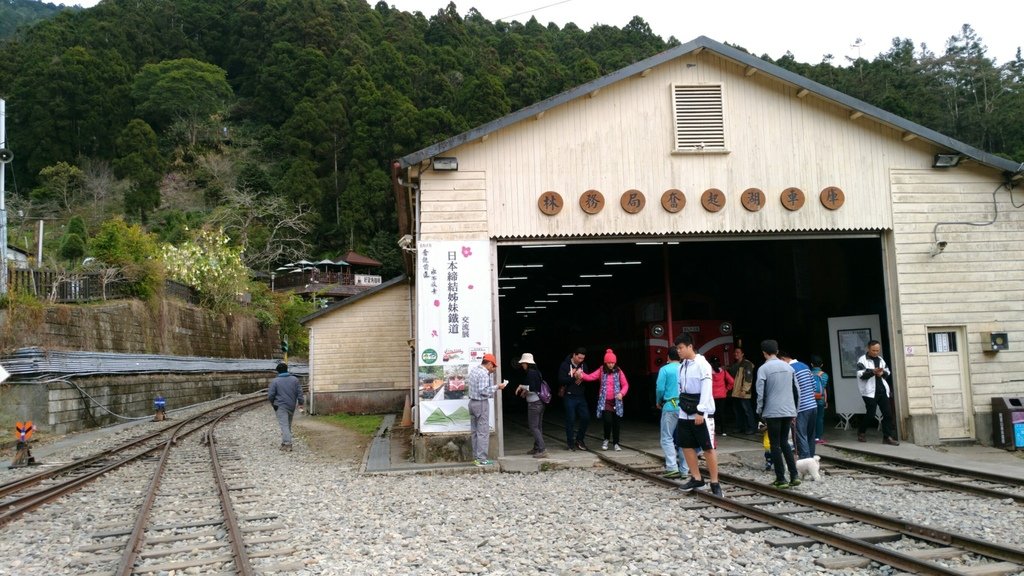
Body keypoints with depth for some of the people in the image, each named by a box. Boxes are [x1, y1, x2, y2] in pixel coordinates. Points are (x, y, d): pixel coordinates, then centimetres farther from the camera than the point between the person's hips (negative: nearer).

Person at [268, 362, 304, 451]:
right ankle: (285, 442, 25)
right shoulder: (294, 379, 4)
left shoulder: (275, 381, -6)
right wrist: (301, 402, 8)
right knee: (288, 425, 17)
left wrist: (272, 402, 13)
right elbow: (299, 392, 1)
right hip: (292, 406, 4)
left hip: (280, 406, -4)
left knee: (284, 425, -8)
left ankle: (287, 444, -18)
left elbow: (270, 395, -6)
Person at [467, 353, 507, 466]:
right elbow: (484, 391, -24)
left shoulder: (473, 369, 9)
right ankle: (481, 459, -4)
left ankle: (476, 457, 18)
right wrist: (497, 387, -16)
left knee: (474, 431, 12)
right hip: (481, 403, -9)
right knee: (483, 432, -5)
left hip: (472, 402, 9)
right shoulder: (484, 373, -18)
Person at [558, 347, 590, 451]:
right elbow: (561, 380, -16)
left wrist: (582, 376, -13)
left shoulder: (583, 365, 8)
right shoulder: (565, 365, -7)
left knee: (586, 418, 3)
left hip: (581, 396, 5)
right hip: (569, 396, -5)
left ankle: (579, 439, 20)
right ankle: (570, 443, 12)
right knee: (570, 420, 0)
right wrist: (574, 377, -21)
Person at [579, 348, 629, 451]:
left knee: (616, 423, 5)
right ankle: (606, 440, 11)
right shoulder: (601, 371, 1)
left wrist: (622, 393, -13)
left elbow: (625, 384, 5)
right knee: (608, 420, -15)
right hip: (605, 401, -1)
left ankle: (616, 443, 21)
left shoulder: (618, 371, 2)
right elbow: (591, 377, -9)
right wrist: (581, 375, -28)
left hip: (616, 401, 1)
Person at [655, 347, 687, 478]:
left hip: (670, 407, -4)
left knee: (667, 438, 3)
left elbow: (660, 388, -8)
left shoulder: (664, 369, -3)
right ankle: (685, 469, 11)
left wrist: (658, 402, 10)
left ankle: (672, 468, -8)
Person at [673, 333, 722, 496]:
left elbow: (706, 390, -17)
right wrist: (682, 406, 12)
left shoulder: (702, 364, -12)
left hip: (701, 414, -8)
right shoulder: (682, 366, 12)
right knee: (687, 446, 9)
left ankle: (715, 483, 2)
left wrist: (700, 412, -20)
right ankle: (697, 478, 20)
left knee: (708, 448, -4)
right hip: (685, 414, 8)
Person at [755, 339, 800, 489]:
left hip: (772, 412, -5)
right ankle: (794, 475, 8)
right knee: (784, 442, 17)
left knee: (775, 445, 3)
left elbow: (760, 393, -10)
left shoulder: (763, 369, -8)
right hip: (788, 411, 5)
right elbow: (796, 391, 12)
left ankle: (781, 479, 4)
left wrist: (760, 412, 2)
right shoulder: (788, 367, 9)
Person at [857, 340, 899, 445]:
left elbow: (887, 371, 18)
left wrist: (882, 373, -5)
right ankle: (860, 433, 19)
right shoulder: (862, 360, -5)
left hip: (882, 390, 6)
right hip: (870, 392, -6)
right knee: (870, 414, -2)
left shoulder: (880, 359, 17)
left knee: (888, 413, 0)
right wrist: (873, 371, -29)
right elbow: (861, 374, -15)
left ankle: (887, 436, 6)